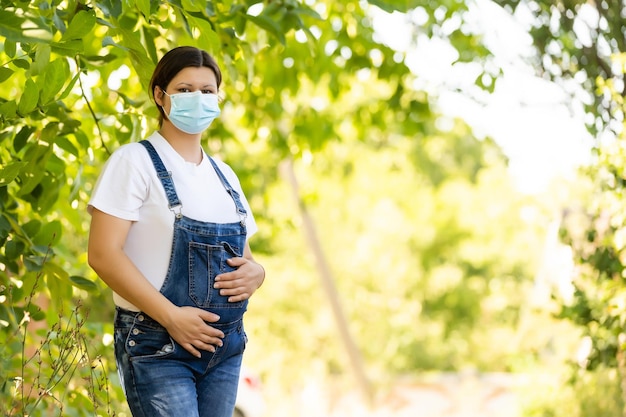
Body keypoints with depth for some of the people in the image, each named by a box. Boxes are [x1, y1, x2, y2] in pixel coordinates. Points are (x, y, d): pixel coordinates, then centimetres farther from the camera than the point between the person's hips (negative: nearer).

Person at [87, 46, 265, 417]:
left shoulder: (224, 175, 16)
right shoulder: (135, 161, -3)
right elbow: (103, 254, -12)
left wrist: (255, 273, -2)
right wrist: (171, 316, -19)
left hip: (225, 345, 6)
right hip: (157, 346, -6)